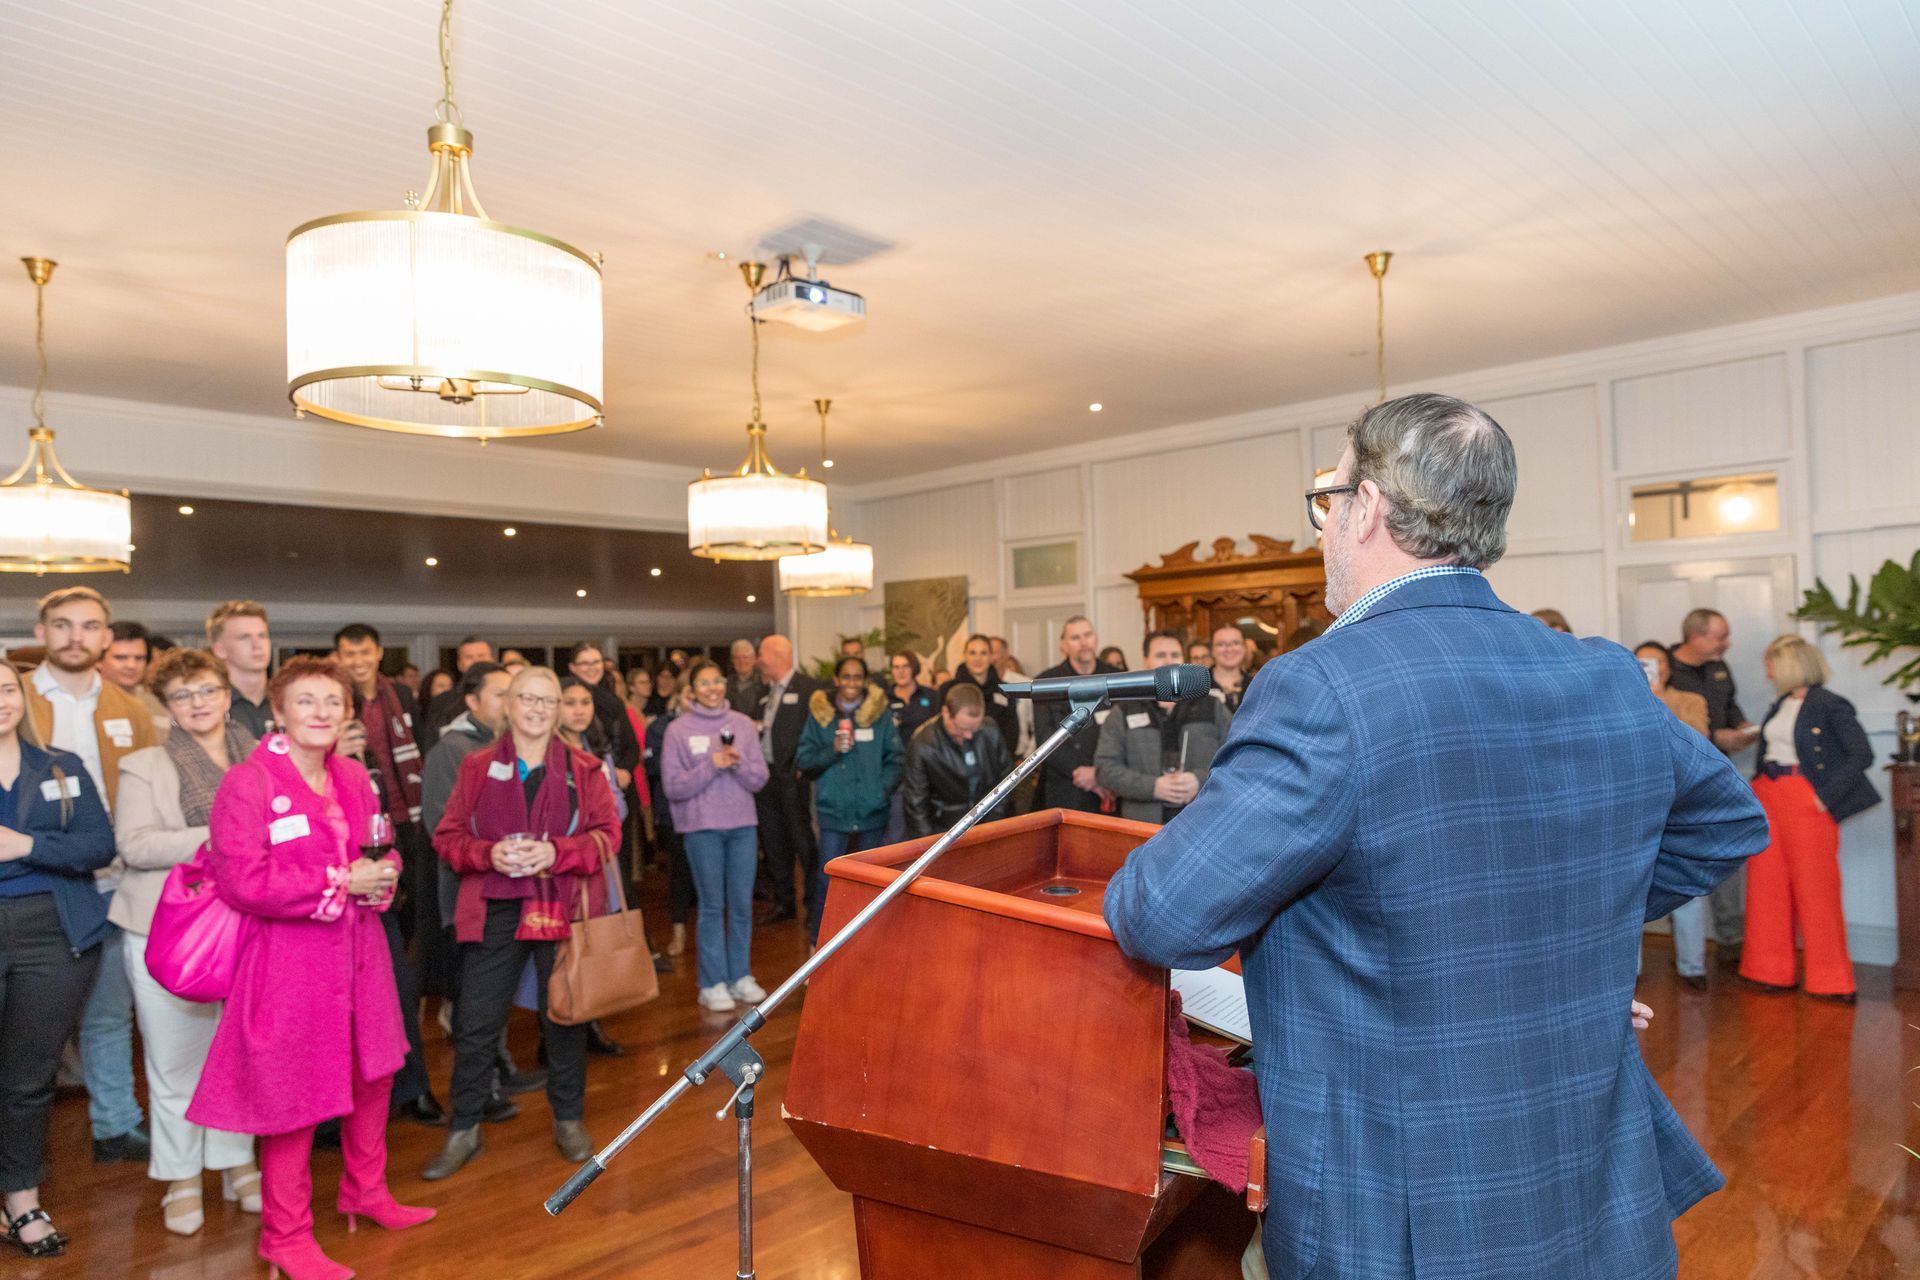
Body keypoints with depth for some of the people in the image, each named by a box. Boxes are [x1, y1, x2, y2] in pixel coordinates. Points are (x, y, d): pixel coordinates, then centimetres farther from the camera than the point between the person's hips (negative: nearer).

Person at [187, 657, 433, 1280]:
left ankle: (365, 1190, 42)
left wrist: (382, 875, -6)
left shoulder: (354, 777, 7)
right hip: (290, 958, -7)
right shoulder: (247, 783, -13)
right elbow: (242, 881, -19)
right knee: (294, 1098, 5)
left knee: (372, 1077, 19)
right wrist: (339, 882, -18)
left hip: (359, 950, 7)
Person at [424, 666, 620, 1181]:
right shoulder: (477, 767, 5)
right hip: (494, 911, 1)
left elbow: (607, 834, -1)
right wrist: (487, 853, -16)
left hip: (563, 910, 0)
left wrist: (556, 852, -17)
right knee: (475, 1022, 4)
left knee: (565, 1016, 9)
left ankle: (568, 1120, 27)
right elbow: (447, 835, 4)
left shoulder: (583, 769, 3)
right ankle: (464, 1130, 22)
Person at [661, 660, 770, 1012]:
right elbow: (673, 787, -6)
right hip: (701, 827, -3)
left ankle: (740, 976, 20)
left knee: (742, 904, 8)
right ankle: (713, 983, 13)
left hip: (742, 824, 3)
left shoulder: (743, 724, 4)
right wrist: (711, 765, -17)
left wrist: (739, 763, -16)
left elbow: (760, 779, 3)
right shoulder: (678, 730, -2)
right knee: (712, 906, 3)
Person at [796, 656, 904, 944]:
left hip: (872, 811, 1)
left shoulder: (880, 713, 1)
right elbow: (803, 760, 0)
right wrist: (832, 750, -15)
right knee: (827, 878, -2)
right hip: (834, 811, -1)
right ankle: (818, 941, 14)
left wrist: (884, 790, -11)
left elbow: (896, 758, 2)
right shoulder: (820, 713, 1)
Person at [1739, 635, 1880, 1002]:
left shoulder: (1830, 706, -8)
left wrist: (1826, 796, -15)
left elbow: (1862, 755, -13)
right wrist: (1757, 787, 6)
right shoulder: (1779, 706, 13)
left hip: (1807, 802, -7)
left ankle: (1831, 980, 12)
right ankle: (1772, 971, 19)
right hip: (1768, 799, 7)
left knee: (1815, 888, -1)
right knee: (1767, 886, 9)